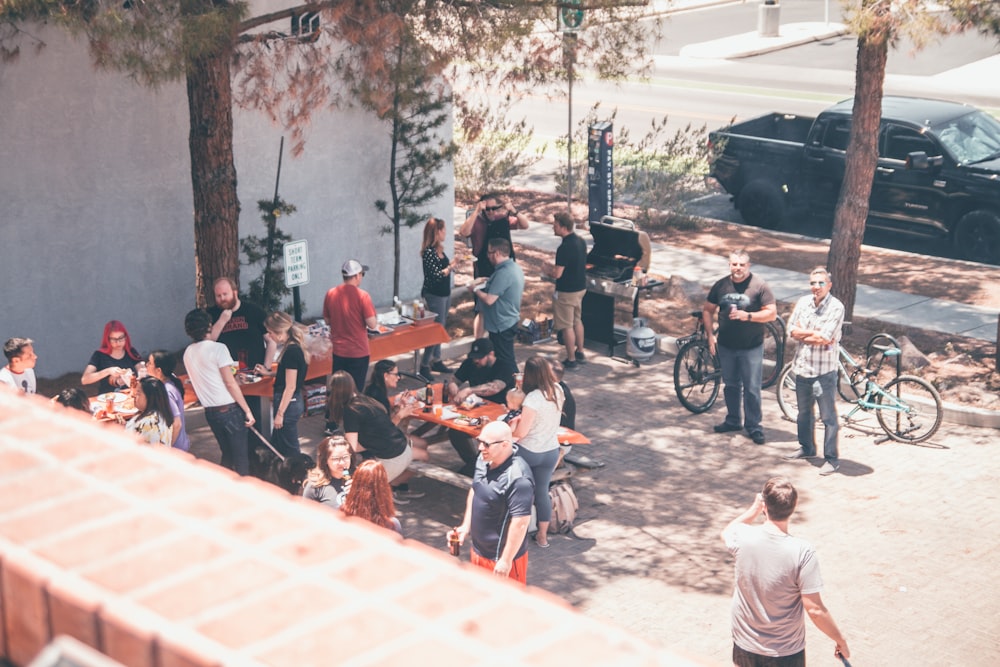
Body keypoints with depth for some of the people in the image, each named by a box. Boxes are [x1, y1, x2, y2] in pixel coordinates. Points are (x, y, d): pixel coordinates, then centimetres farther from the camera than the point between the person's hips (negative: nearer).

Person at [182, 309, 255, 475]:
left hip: (210, 411, 7)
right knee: (241, 456, 1)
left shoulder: (188, 353, 7)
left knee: (227, 454, 18)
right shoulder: (218, 348, -14)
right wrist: (247, 411, -11)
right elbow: (230, 383, -15)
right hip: (229, 409, -6)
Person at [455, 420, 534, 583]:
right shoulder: (483, 460, -3)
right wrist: (466, 526, 12)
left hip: (501, 557, -8)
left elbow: (520, 523, -27)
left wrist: (506, 561, -22)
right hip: (479, 549, 8)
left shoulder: (517, 479, -30)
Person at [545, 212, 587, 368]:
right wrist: (556, 267, 15)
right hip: (580, 287, 9)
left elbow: (557, 274, -25)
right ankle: (580, 353, 33)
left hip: (566, 292, -9)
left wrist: (548, 270, -4)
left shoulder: (564, 248, -26)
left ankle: (571, 360, 10)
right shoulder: (581, 241, 3)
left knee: (566, 326, 2)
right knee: (577, 321, 22)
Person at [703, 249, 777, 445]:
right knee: (730, 385, 16)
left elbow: (772, 313, -12)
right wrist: (710, 335, 1)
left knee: (752, 389, -1)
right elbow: (708, 310, 10)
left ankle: (754, 426, 9)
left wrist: (748, 316, -24)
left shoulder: (759, 285, -10)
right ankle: (732, 420, 31)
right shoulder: (721, 285, 2)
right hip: (726, 346, 4)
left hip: (751, 347, -4)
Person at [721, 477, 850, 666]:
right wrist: (840, 640, -6)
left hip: (744, 648, 3)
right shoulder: (802, 551, -24)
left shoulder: (743, 537, -15)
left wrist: (755, 508, 18)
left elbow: (727, 532, 13)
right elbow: (815, 610, -20)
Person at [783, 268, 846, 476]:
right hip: (802, 367, 7)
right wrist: (814, 333, -12)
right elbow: (792, 330, -1)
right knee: (804, 412, 22)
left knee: (829, 417, 0)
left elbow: (825, 338, -23)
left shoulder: (836, 307, -15)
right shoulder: (803, 302, 4)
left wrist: (803, 333, -10)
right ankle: (807, 448, 39)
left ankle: (832, 459, 7)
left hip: (824, 371, -6)